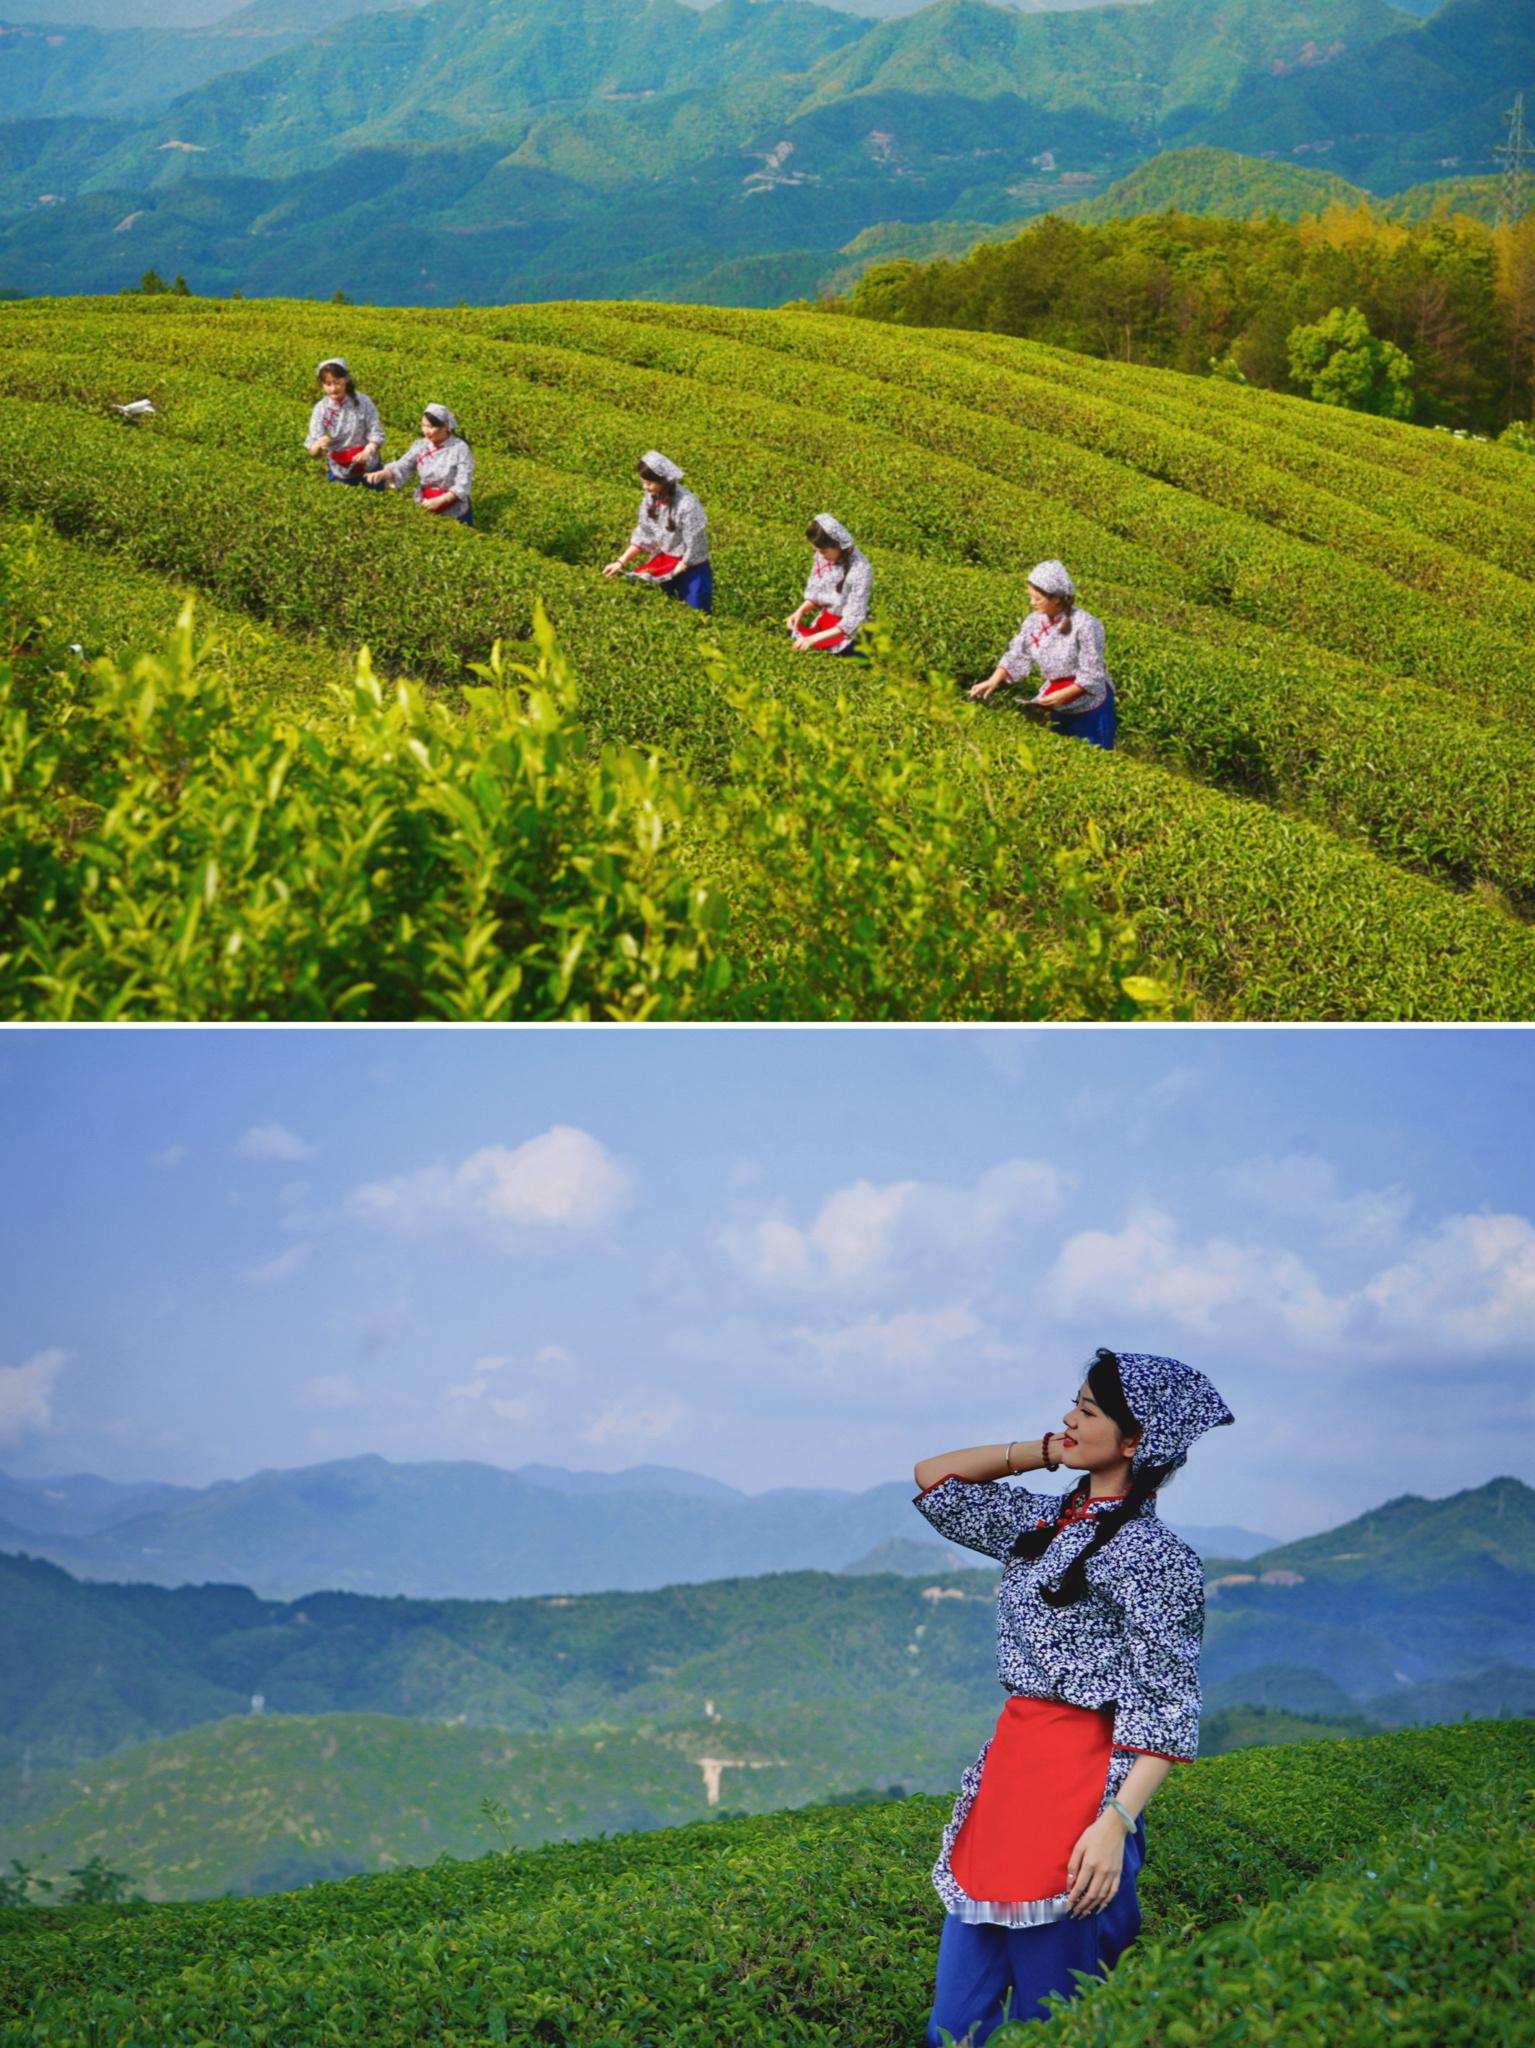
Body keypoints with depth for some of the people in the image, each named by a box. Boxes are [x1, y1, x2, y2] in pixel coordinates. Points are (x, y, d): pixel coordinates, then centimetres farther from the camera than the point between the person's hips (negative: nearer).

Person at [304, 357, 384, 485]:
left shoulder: (362, 401, -16)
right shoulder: (321, 409, -14)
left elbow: (375, 433, -14)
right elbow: (313, 450, -16)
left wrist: (367, 452, -34)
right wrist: (319, 445, -40)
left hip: (368, 467, 0)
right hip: (339, 472, 0)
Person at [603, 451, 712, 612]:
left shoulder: (687, 506, -30)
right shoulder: (651, 498, -10)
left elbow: (693, 549, -23)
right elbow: (643, 534, 1)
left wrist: (672, 574, -20)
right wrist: (621, 562, -5)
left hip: (690, 568, -6)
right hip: (664, 562, 6)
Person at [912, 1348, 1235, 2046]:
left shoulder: (1153, 1555, -11)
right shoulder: (1045, 1520, 12)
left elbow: (1167, 1709, -14)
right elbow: (934, 1478, 22)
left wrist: (1115, 1824, -23)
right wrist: (1044, 1452, 13)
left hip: (1080, 1786, -8)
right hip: (1006, 1772, 8)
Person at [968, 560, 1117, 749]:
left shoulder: (1084, 625, -26)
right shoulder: (1034, 621, -8)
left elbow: (1091, 676, -23)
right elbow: (1016, 657, -2)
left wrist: (1063, 695, -30)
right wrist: (993, 681, -15)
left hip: (1091, 711, -6)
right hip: (1059, 711, 6)